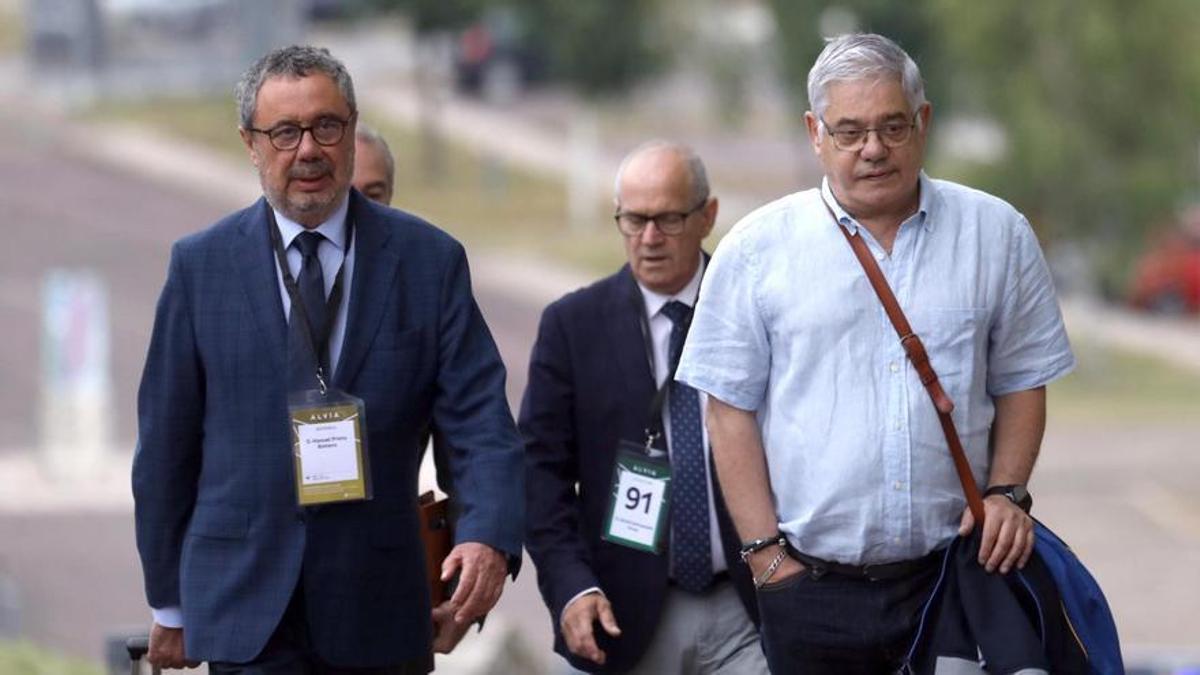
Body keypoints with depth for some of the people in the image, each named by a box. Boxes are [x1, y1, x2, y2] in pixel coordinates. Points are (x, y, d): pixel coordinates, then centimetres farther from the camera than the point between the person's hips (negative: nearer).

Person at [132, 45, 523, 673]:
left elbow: (480, 420, -5)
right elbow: (166, 441, 6)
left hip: (377, 613, 1)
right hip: (246, 609, -1)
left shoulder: (429, 260, 1)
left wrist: (488, 536, -24)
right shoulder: (202, 266, 2)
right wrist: (170, 603, 7)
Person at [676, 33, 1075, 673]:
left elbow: (1020, 382, 13)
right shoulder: (756, 249, 2)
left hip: (952, 572, 1)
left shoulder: (996, 234, 7)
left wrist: (1006, 493, -2)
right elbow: (731, 408, 2)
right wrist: (765, 551, -4)